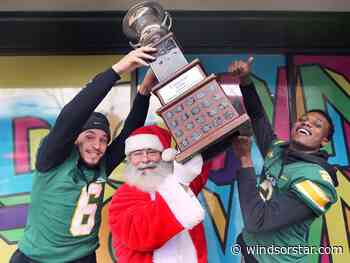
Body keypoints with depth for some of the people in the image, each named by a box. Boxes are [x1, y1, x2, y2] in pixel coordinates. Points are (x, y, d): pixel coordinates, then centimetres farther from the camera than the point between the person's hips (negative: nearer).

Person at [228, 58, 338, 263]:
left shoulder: (316, 179, -24)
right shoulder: (278, 149, -3)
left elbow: (257, 221, -31)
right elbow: (257, 116, 9)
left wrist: (245, 159, -27)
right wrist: (245, 80, -6)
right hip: (250, 245, 6)